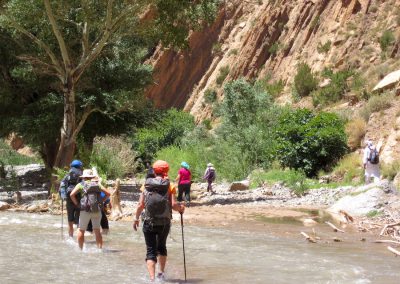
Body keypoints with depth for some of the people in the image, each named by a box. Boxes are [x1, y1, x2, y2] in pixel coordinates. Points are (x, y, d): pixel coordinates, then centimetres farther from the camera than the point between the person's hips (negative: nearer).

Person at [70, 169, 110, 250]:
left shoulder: (81, 185, 6)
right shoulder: (97, 184, 14)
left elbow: (72, 194, -7)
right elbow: (108, 193, 8)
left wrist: (77, 204, 4)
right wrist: (101, 201, 15)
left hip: (85, 210, -3)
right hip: (97, 210, 3)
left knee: (81, 230, 10)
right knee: (97, 231, 8)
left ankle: (81, 249, 10)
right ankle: (100, 249, 2)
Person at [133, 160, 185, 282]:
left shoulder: (146, 185, -1)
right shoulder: (169, 186, -5)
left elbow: (140, 205, -3)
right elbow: (173, 205, -13)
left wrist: (136, 219, 10)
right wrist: (181, 208, 8)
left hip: (149, 223, -1)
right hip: (164, 223, 1)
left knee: (151, 250, 3)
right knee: (162, 247, 25)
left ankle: (152, 278, -9)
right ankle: (161, 273, 29)